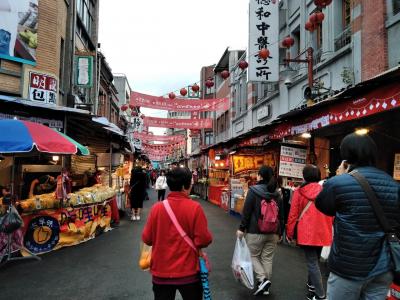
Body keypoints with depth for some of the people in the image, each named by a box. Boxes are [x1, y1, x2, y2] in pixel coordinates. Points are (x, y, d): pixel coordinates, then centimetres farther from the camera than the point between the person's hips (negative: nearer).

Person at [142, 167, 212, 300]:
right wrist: (208, 237, 6)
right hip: (188, 272, -1)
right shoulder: (194, 207, -17)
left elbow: (147, 239, -3)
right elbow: (204, 240, -16)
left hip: (161, 272, 2)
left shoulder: (157, 207, -11)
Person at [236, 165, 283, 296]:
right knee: (267, 258, 13)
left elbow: (246, 211, -12)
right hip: (272, 232, 5)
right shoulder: (276, 194, 5)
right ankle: (266, 286, 20)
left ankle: (262, 279, -4)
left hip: (255, 231, -4)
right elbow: (281, 215, 10)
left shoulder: (253, 191, -11)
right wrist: (279, 232, 17)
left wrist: (242, 228, -4)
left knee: (254, 256, 12)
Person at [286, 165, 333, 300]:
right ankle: (311, 284, 36)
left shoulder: (299, 192, -8)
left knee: (312, 263, 1)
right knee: (315, 260, 21)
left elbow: (293, 214, -6)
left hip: (306, 233, -4)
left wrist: (289, 233, 4)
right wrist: (329, 230, 21)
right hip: (322, 232, 4)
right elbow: (331, 214, 7)